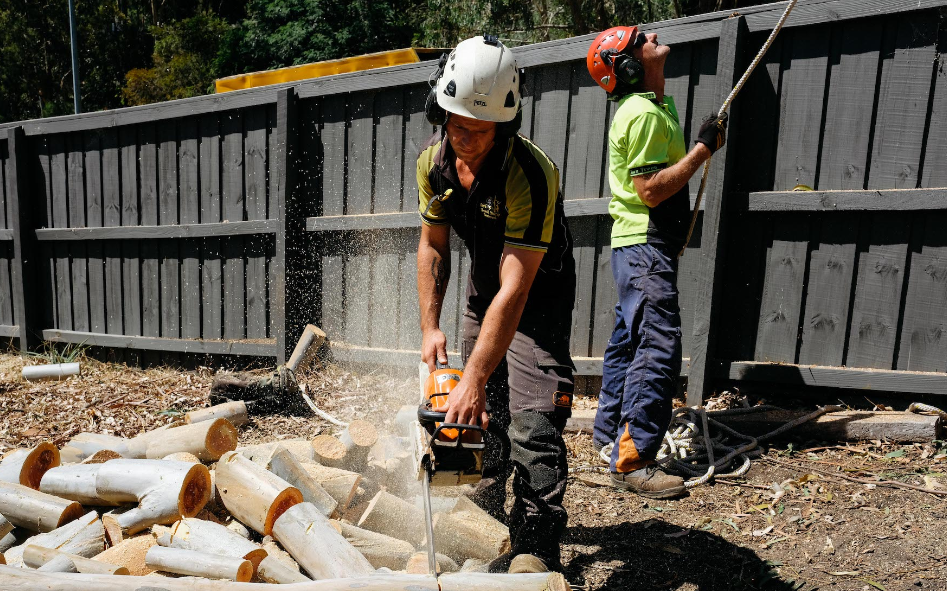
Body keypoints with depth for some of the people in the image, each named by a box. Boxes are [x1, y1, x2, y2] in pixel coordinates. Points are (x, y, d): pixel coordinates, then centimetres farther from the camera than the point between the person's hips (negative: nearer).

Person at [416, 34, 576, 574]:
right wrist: (430, 327, -10)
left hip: (539, 298, -6)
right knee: (484, 412, 16)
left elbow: (514, 290, -36)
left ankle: (535, 552, -1)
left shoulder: (530, 174, -33)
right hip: (484, 291, 7)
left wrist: (473, 379, -38)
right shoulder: (435, 161, -12)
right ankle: (485, 515, 36)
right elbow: (433, 248, -3)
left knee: (532, 424, -14)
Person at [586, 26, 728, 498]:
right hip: (645, 246, -11)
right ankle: (632, 462, -5)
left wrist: (703, 144, 15)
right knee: (657, 350, -11)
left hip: (635, 246, 11)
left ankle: (610, 436, 27)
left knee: (628, 343, 15)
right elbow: (650, 190, -21)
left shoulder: (651, 107, 20)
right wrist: (703, 148, -14)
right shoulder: (645, 113, -14)